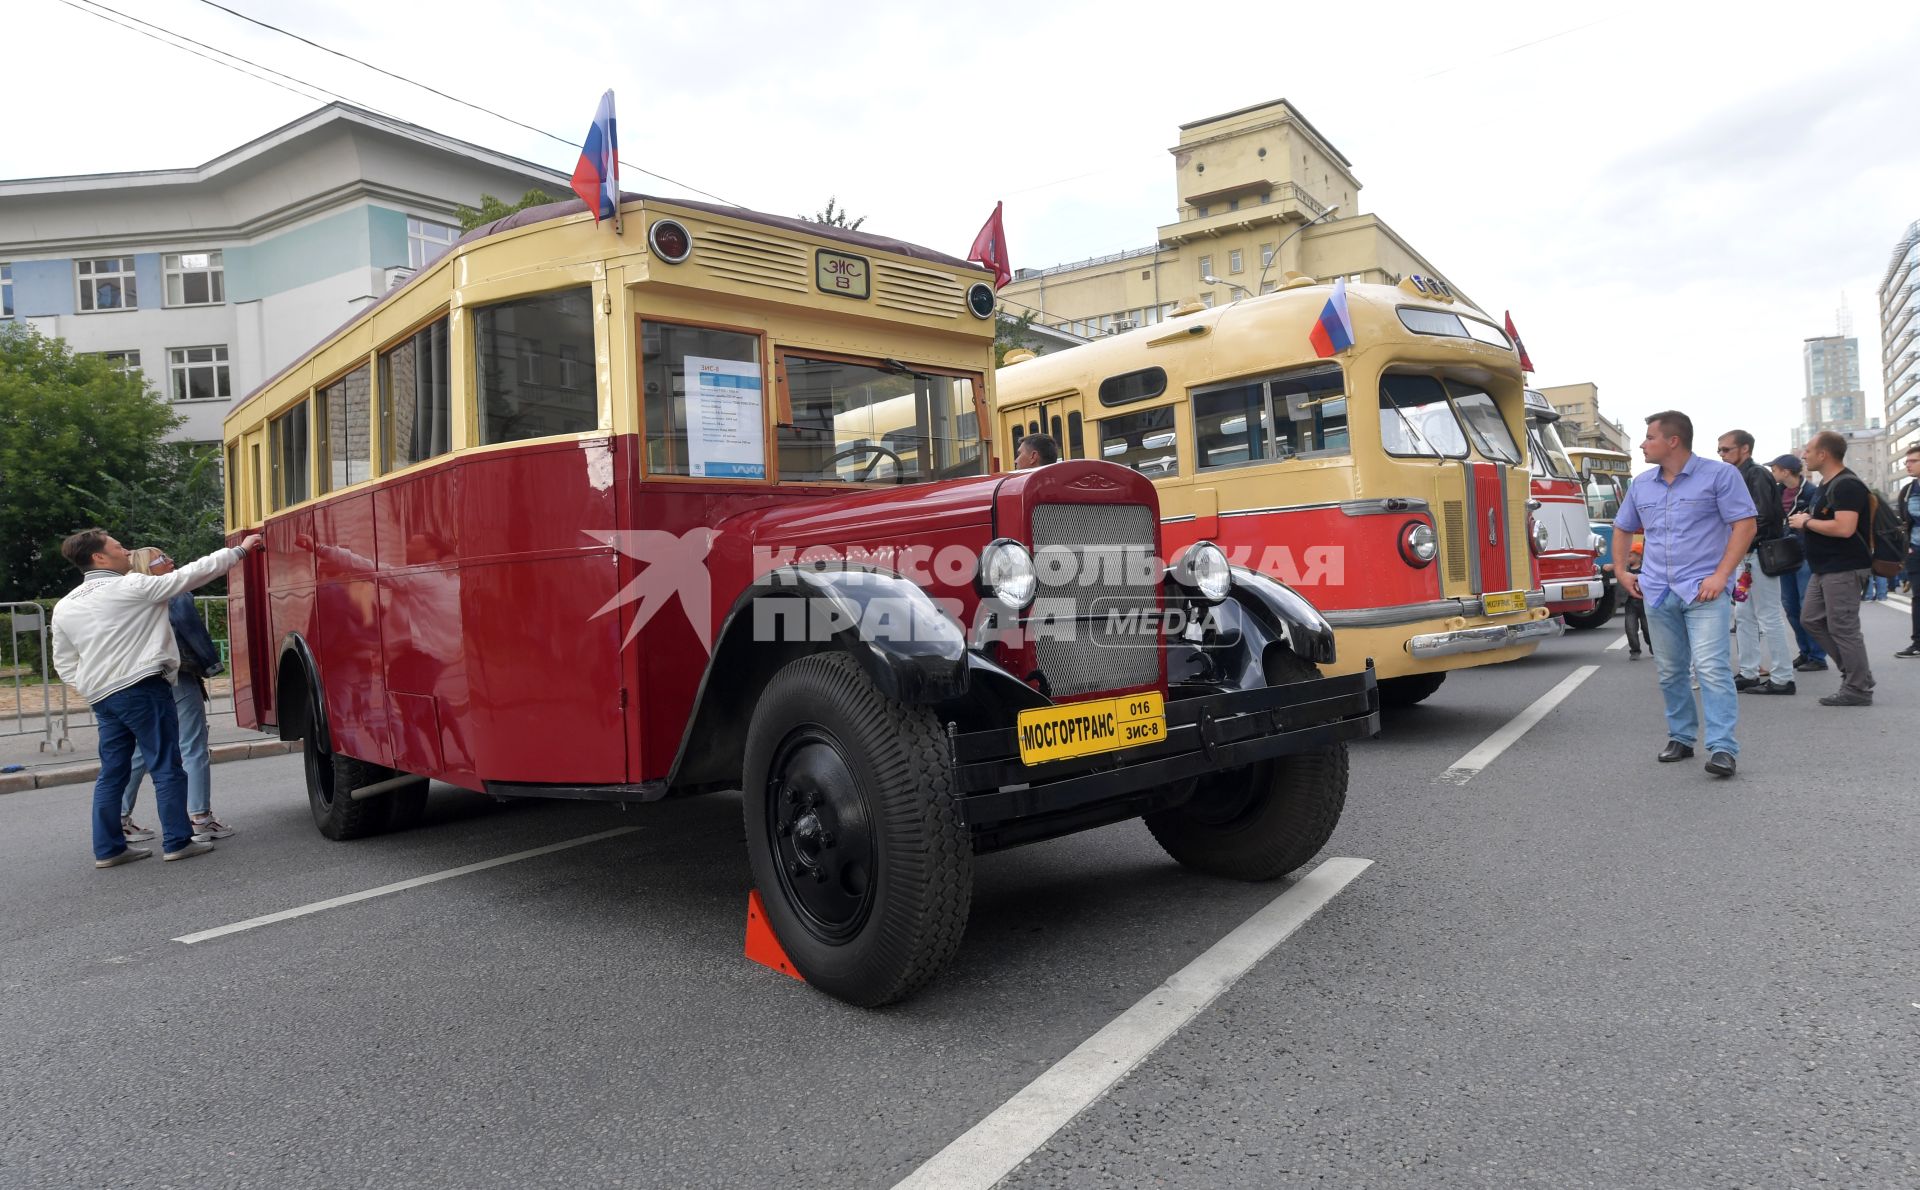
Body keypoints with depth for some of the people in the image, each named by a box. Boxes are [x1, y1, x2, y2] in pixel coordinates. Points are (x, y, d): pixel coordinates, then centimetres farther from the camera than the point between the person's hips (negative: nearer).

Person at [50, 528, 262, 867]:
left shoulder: (64, 607, 13)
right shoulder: (132, 587, -8)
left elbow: (64, 662, 15)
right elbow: (190, 574, -5)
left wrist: (91, 688, 19)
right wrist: (239, 550, 1)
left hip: (101, 696, 7)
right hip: (142, 689, -7)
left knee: (112, 771, 12)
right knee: (167, 767, -1)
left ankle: (107, 848, 15)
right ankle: (177, 842, 0)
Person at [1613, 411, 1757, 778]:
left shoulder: (1719, 475, -3)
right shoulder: (1641, 484, 13)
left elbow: (1744, 525, -7)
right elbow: (1622, 528, 26)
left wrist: (1720, 576, -15)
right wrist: (1621, 571, 14)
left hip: (1703, 590, -6)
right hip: (1657, 592, 6)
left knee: (1711, 667, -14)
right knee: (1670, 672, 10)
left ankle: (1722, 748, -14)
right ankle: (1680, 737, 22)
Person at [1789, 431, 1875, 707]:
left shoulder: (1847, 485, -17)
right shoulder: (1828, 484, 15)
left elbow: (1844, 528, -27)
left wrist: (1806, 522, -15)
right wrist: (1808, 520, 10)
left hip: (1843, 569, -11)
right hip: (1826, 568, 11)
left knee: (1843, 628, -5)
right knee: (1812, 619, 13)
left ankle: (1859, 689, 4)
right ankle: (1857, 672, 21)